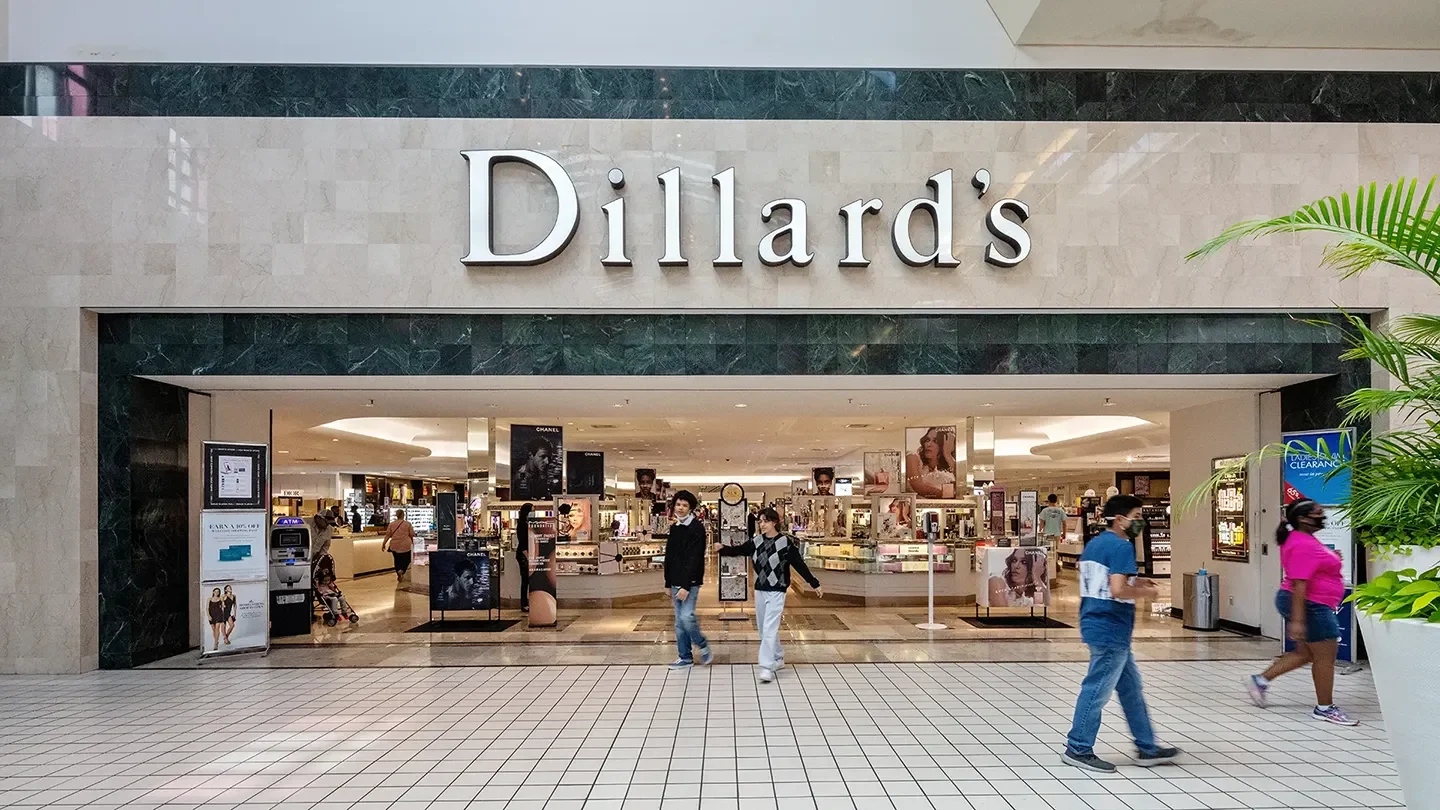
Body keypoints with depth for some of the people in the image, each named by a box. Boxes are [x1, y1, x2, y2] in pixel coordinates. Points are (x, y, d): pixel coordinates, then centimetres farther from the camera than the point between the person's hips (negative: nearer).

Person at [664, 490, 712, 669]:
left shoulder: (697, 528, -12)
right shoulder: (674, 528, 11)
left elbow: (695, 559, -18)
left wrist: (686, 586, -23)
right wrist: (668, 583, 13)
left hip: (690, 582, -7)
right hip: (676, 582, 7)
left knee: (687, 616, -16)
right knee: (679, 622, 9)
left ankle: (702, 644, 9)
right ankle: (685, 657, 19)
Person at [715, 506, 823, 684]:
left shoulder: (786, 543, -10)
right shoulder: (756, 541, 4)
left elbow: (800, 565, -8)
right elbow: (738, 550, 0)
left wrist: (815, 584, -6)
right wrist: (722, 549, -18)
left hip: (776, 592, -6)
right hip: (760, 590, 6)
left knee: (769, 629, -13)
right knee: (764, 629, 15)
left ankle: (767, 667, -12)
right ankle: (778, 658, 33)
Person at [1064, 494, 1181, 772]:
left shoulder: (1094, 544, 13)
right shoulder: (1121, 546, -17)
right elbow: (1118, 590, -26)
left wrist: (1134, 582, 17)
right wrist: (1144, 591, -9)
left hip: (1095, 624, 10)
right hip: (1111, 630, -10)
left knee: (1131, 687, 17)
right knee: (1098, 690, -1)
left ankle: (1147, 748, 25)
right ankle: (1078, 749, 8)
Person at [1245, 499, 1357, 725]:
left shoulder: (1304, 540, 12)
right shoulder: (1303, 545, -21)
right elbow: (1298, 584, -26)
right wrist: (1297, 620, -28)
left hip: (1313, 605, 11)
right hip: (1309, 606, -11)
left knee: (1305, 653, 17)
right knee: (1325, 656, -1)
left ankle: (1260, 680, 20)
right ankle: (1325, 708, 9)